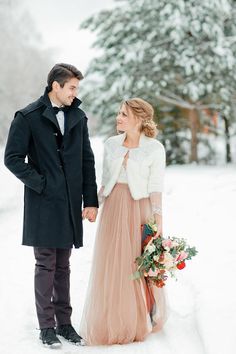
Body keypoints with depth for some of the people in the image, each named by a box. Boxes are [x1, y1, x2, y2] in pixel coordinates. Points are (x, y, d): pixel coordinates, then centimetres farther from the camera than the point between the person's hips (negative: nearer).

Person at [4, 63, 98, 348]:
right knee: (46, 265, 0)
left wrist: (90, 200, 7)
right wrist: (41, 184, -11)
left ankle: (64, 322, 19)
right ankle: (46, 326, 9)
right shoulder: (28, 117, -5)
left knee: (63, 266, 11)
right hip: (43, 204, -4)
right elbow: (13, 158, -7)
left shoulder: (78, 117, 10)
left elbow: (87, 160, 12)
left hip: (71, 204, 5)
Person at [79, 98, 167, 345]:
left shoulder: (154, 149, -5)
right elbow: (105, 182, 11)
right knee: (111, 266, 5)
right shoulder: (111, 144, 7)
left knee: (139, 266, 2)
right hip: (113, 209, 4)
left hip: (139, 210, -4)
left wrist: (158, 219, -11)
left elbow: (155, 188, -6)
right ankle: (112, 322, 17)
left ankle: (140, 321, 19)